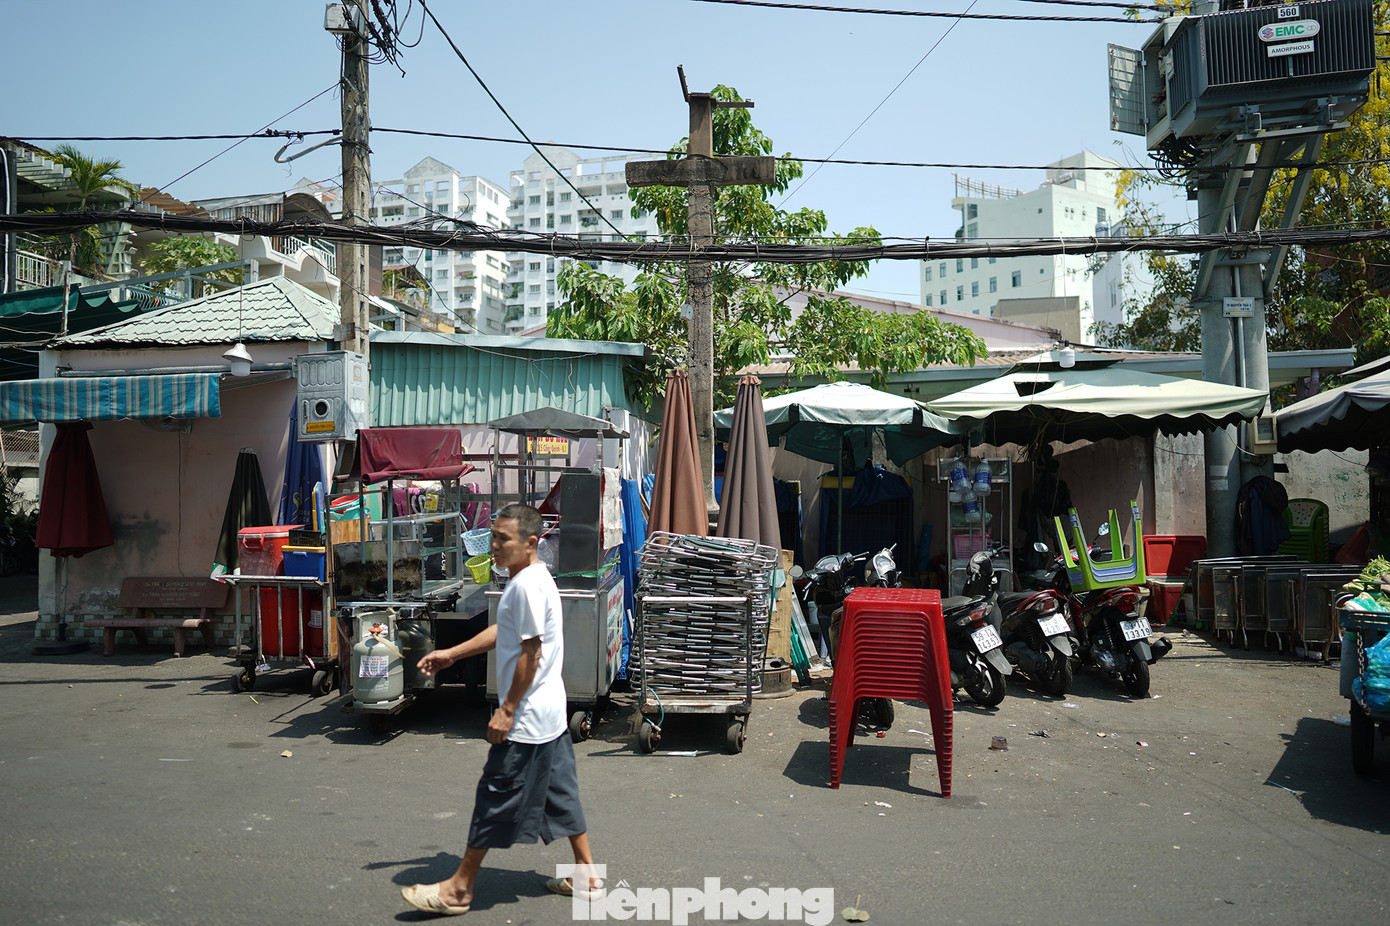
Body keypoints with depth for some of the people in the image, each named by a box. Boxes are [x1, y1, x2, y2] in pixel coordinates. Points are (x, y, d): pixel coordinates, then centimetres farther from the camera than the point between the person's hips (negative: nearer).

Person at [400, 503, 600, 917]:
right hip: (550, 713, 10)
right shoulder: (532, 579, 12)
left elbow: (531, 652, -22)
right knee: (560, 793, 16)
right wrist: (451, 654, 25)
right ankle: (586, 875, 26)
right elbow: (503, 632, 23)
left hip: (526, 719, -10)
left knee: (496, 798, 1)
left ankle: (459, 889, 13)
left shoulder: (527, 585, -20)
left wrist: (507, 709, -18)